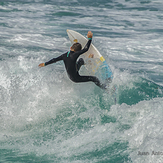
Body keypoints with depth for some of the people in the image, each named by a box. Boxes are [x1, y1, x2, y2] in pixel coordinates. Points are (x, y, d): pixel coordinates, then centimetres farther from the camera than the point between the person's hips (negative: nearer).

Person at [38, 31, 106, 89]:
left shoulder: (65, 55, -8)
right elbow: (85, 49, -28)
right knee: (94, 78, -1)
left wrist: (45, 64, 16)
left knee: (81, 60, 27)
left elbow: (55, 59, 4)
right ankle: (102, 87, 21)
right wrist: (90, 38, -21)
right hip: (76, 78, -8)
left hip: (70, 75, 8)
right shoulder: (74, 55, -30)